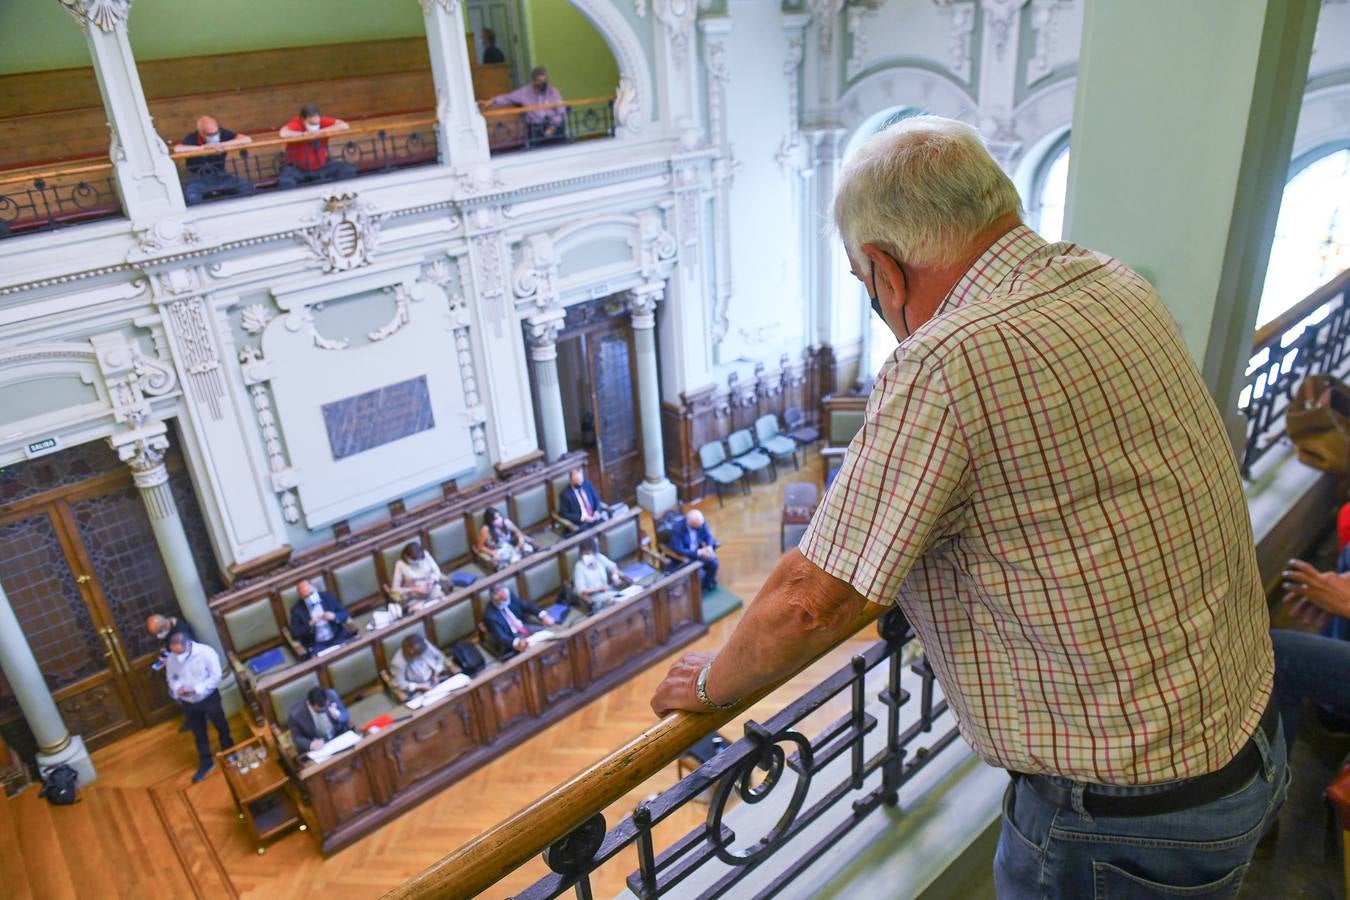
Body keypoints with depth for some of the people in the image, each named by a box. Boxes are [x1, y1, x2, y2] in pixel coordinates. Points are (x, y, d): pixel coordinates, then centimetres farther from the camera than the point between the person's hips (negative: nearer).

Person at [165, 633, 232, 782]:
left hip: (209, 698, -3)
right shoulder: (171, 658, -13)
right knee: (199, 734, 18)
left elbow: (216, 677, -21)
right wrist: (177, 687, -19)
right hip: (188, 702, 3)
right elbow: (171, 677, 3)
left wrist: (197, 690, -30)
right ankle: (206, 762, 37)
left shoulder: (206, 652, -26)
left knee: (221, 727, 18)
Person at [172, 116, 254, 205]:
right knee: (191, 197, -35)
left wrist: (222, 144, -25)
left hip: (220, 176, 3)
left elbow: (248, 139, -20)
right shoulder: (192, 139, -15)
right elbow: (176, 149, -35)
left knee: (247, 186, -21)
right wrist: (204, 147, -30)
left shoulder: (223, 134, -9)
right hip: (198, 179, -3)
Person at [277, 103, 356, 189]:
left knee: (349, 170, -14)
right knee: (284, 182, -33)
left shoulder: (323, 121, -10)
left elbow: (345, 126, -20)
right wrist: (304, 134, -27)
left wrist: (321, 131, -25)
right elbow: (283, 133, -39)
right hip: (297, 168, -3)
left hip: (322, 166, 3)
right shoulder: (296, 123, -20)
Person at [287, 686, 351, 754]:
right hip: (316, 749, -2)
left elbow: (346, 716, -3)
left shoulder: (331, 695, -17)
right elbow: (297, 738, -7)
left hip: (340, 736, 2)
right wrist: (310, 744, -27)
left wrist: (338, 715, -25)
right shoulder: (295, 714, -22)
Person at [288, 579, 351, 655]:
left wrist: (334, 616, -16)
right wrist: (310, 625, -19)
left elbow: (345, 614, 5)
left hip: (338, 638, 2)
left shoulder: (328, 596, 2)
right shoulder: (297, 610, -3)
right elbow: (295, 634, -4)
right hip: (316, 644, -2)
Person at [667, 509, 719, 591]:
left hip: (699, 550, 5)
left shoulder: (701, 522, -15)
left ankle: (708, 582, 14)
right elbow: (679, 550, -31)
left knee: (714, 563, -15)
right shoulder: (678, 529, -29)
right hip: (682, 555, -4)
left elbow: (709, 536, -3)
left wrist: (709, 548, -25)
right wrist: (699, 552, -35)